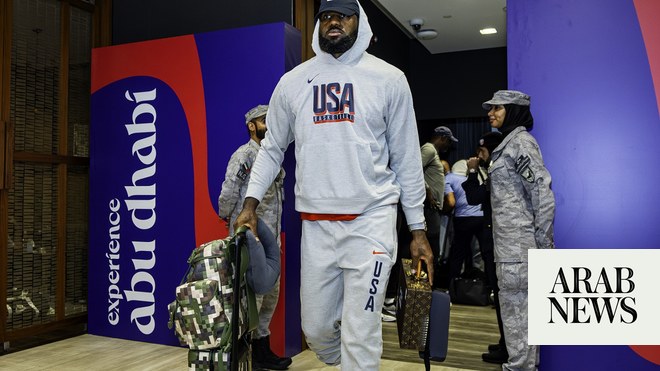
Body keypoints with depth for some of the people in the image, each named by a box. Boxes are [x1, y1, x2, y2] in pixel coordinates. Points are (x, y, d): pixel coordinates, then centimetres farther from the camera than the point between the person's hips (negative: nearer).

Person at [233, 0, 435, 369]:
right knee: (316, 328, 13)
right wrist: (251, 203, 5)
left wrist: (418, 229, 2)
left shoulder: (389, 79, 2)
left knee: (360, 335, -4)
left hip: (372, 218, -2)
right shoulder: (293, 82, 8)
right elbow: (273, 148, 16)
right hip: (316, 223, 3)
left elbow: (407, 159, 4)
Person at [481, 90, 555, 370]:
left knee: (516, 307, -6)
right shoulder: (509, 142, 19)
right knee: (522, 306, 14)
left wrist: (543, 241, -15)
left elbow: (542, 193, -16)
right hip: (508, 240, 10)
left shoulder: (520, 141, -10)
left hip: (518, 241, -10)